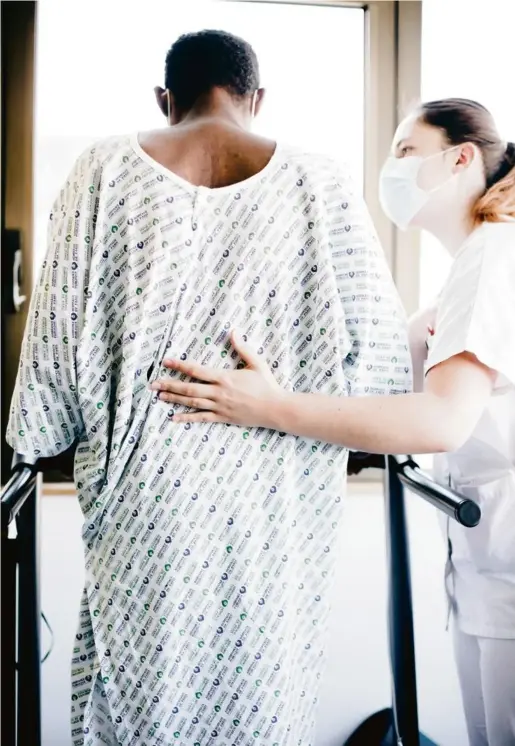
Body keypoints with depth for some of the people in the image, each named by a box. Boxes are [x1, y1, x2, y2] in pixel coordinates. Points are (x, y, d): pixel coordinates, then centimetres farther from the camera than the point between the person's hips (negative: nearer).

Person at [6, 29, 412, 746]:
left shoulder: (107, 169, 0)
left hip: (147, 478, 1)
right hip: (276, 489, 0)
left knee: (138, 680, 16)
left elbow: (59, 324, 2)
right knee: (264, 680, 16)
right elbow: (378, 337, -2)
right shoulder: (318, 182, -1)